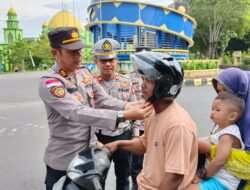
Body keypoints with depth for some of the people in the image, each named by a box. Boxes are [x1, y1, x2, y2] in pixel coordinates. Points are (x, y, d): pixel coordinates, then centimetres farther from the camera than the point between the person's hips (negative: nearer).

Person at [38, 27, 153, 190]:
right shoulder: (49, 83, -22)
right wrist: (124, 115, -41)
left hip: (90, 153, 6)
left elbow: (104, 100, -4)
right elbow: (78, 113, -34)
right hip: (64, 160, -6)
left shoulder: (85, 72, 1)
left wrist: (127, 106, -24)